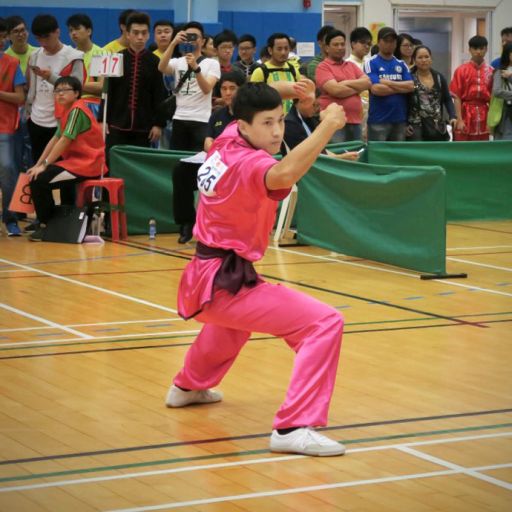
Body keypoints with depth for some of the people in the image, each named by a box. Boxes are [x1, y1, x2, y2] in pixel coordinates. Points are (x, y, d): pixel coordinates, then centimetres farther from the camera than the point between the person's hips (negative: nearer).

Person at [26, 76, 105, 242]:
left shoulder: (77, 110, -15)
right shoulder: (67, 112, 16)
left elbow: (64, 141, -21)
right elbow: (55, 139, 12)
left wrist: (44, 165, -19)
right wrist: (38, 164, 5)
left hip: (87, 165, -11)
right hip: (74, 160, 11)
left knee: (39, 180, -18)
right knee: (37, 174, 18)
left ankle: (45, 225, -3)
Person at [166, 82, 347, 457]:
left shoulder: (227, 139, 4)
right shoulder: (247, 163, -21)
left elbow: (254, 100, 26)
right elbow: (283, 174, -46)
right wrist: (327, 127, -41)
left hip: (205, 277, 10)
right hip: (227, 284, -10)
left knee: (233, 320, 44)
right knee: (325, 324, -21)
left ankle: (189, 387, 63)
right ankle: (294, 427, -27)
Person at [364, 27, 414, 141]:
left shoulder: (401, 64, 12)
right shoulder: (371, 64, -3)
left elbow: (411, 86, -1)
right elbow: (376, 89, -15)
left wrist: (388, 82, -9)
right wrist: (401, 88, -5)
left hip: (399, 119, 5)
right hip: (378, 120, -5)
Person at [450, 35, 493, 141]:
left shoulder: (491, 72, 5)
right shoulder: (461, 70, -4)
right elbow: (457, 97, -6)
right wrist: (459, 119, -13)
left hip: (484, 117, 3)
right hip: (466, 115, -3)